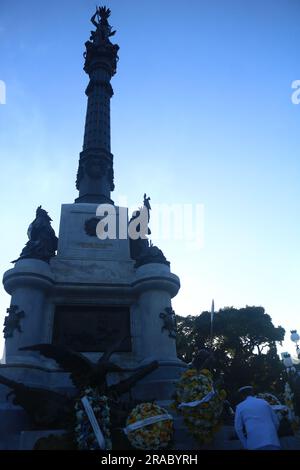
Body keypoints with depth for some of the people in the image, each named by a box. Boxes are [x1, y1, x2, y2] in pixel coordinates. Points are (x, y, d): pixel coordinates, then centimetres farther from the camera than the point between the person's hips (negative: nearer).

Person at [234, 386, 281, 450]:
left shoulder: (240, 407, 11)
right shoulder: (264, 402, 18)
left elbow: (238, 428, 5)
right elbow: (276, 422, 17)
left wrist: (246, 446, 12)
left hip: (255, 443, -2)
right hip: (272, 441, 3)